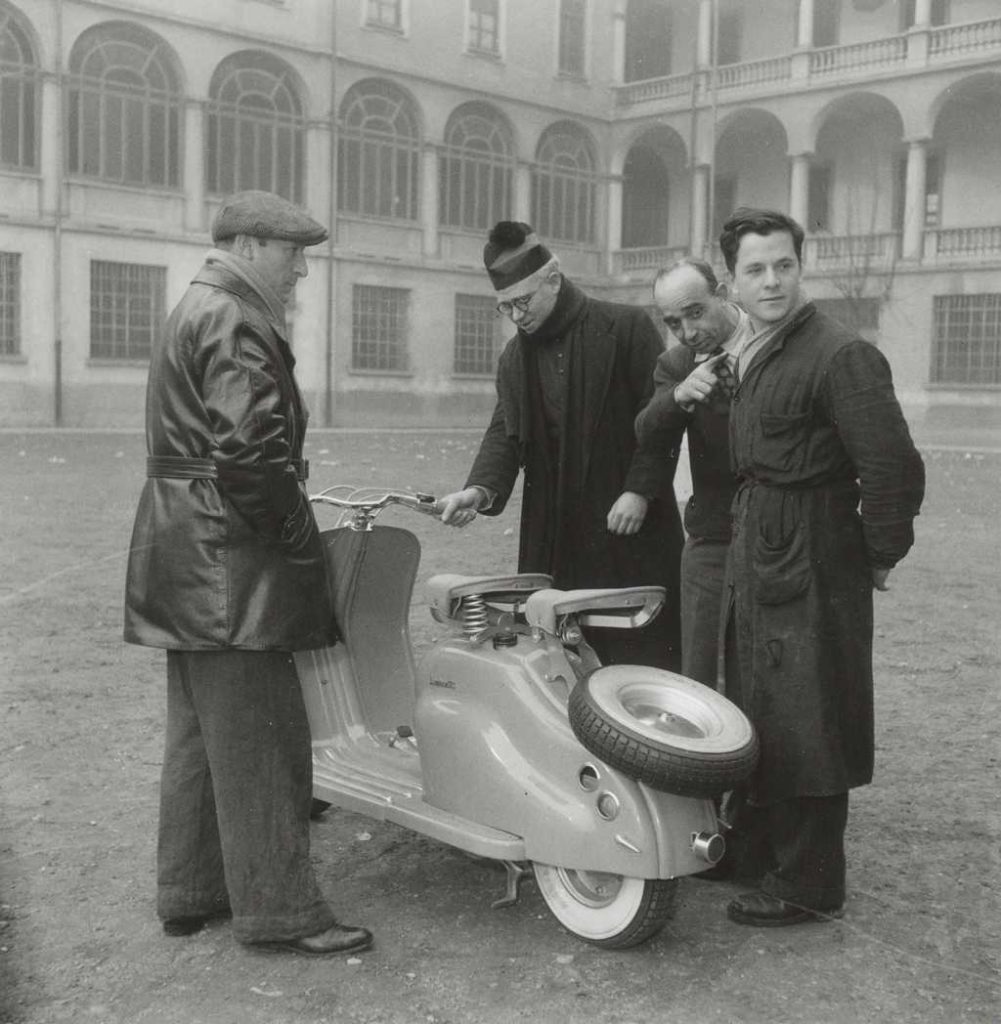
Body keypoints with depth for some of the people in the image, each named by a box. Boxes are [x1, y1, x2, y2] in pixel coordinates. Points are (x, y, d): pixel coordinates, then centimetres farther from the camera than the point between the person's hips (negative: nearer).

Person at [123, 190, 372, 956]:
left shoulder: (195, 313, 21)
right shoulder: (234, 323, -13)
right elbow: (251, 449, -23)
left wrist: (288, 511, 17)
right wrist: (302, 541, -14)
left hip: (189, 567, 11)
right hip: (230, 564, -11)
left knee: (203, 732, 17)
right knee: (260, 736, -4)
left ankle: (189, 892, 27)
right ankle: (279, 909, 5)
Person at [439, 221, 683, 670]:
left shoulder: (627, 327, -3)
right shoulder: (514, 357, 13)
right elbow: (506, 432, 5)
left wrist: (640, 489, -14)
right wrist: (481, 489, -14)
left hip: (632, 528, -4)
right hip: (555, 538, 4)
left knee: (647, 658, -1)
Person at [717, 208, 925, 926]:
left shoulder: (842, 355, -16)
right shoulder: (751, 358, 13)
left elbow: (895, 470, -19)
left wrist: (879, 558, -10)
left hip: (812, 571, -9)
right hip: (755, 564, 9)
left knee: (804, 727, -1)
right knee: (758, 713, 19)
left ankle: (808, 886, 12)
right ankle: (760, 844, 37)